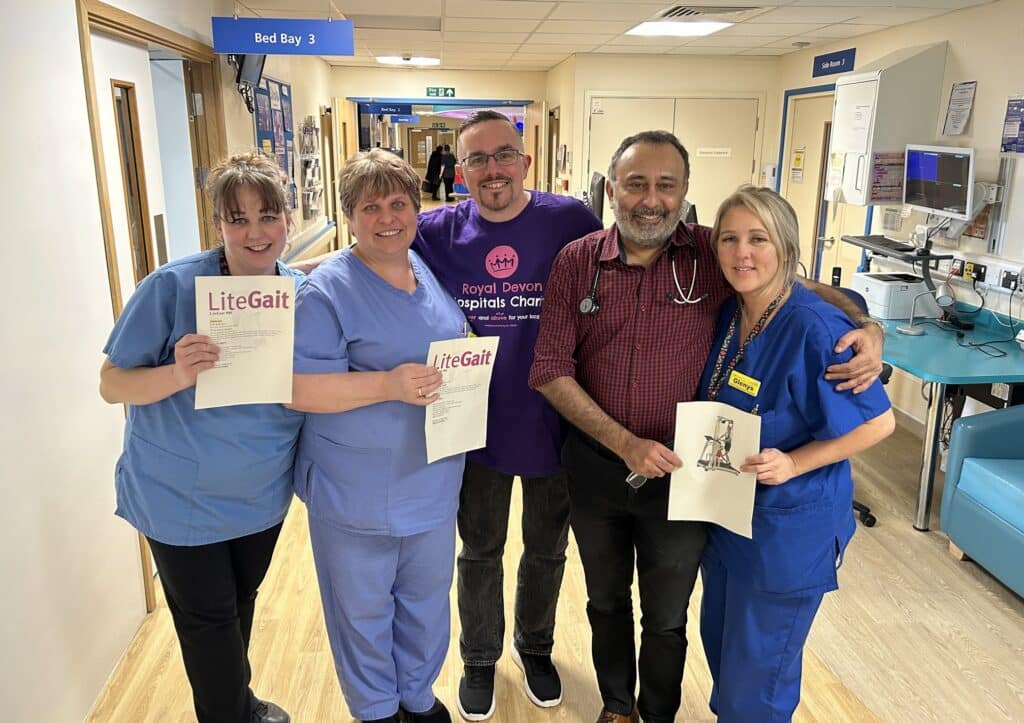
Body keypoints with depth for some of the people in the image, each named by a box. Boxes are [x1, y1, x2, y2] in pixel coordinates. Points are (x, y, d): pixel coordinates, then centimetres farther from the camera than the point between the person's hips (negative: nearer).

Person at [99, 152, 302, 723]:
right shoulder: (173, 287, -20)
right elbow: (112, 385, -15)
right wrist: (179, 374, -35)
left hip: (263, 495, 4)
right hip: (183, 499, -4)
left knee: (241, 602, 25)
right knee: (208, 620, 12)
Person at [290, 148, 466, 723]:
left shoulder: (432, 271, 4)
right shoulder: (327, 290, -16)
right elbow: (297, 388, -22)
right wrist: (387, 384, -30)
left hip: (433, 480, 6)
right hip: (357, 491, -5)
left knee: (427, 597, 22)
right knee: (363, 607, 15)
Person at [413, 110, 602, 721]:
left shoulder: (570, 221, -11)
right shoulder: (438, 232, -7)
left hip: (554, 424, 0)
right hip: (478, 426, 0)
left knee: (547, 550, 21)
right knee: (480, 553, 19)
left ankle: (535, 645, 49)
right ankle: (479, 659, 45)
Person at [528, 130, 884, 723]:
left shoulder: (715, 255, -12)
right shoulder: (577, 262, -9)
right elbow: (552, 371, -11)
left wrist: (867, 328, -19)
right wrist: (624, 443, -19)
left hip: (681, 473, -1)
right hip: (596, 467, 2)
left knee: (667, 618, 18)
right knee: (606, 602, 24)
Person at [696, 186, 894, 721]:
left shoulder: (815, 328, -24)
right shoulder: (728, 313, -3)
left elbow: (878, 422, -17)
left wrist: (793, 464, -25)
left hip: (789, 527, -7)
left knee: (756, 677, 11)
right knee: (719, 640, 26)